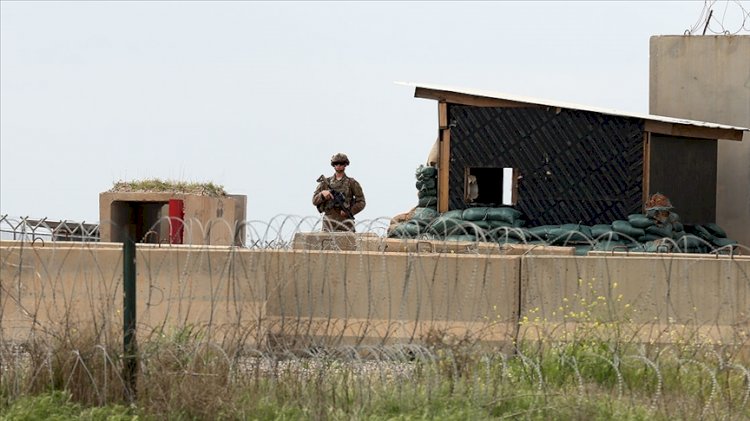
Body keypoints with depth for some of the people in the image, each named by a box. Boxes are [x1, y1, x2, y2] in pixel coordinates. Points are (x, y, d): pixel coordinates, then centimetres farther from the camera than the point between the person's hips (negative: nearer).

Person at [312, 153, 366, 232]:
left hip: (345, 224, -2)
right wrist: (322, 194, -12)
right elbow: (315, 201, 9)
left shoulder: (352, 183, 6)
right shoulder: (325, 182, 12)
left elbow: (361, 203, 3)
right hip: (329, 224, 2)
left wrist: (349, 212, -11)